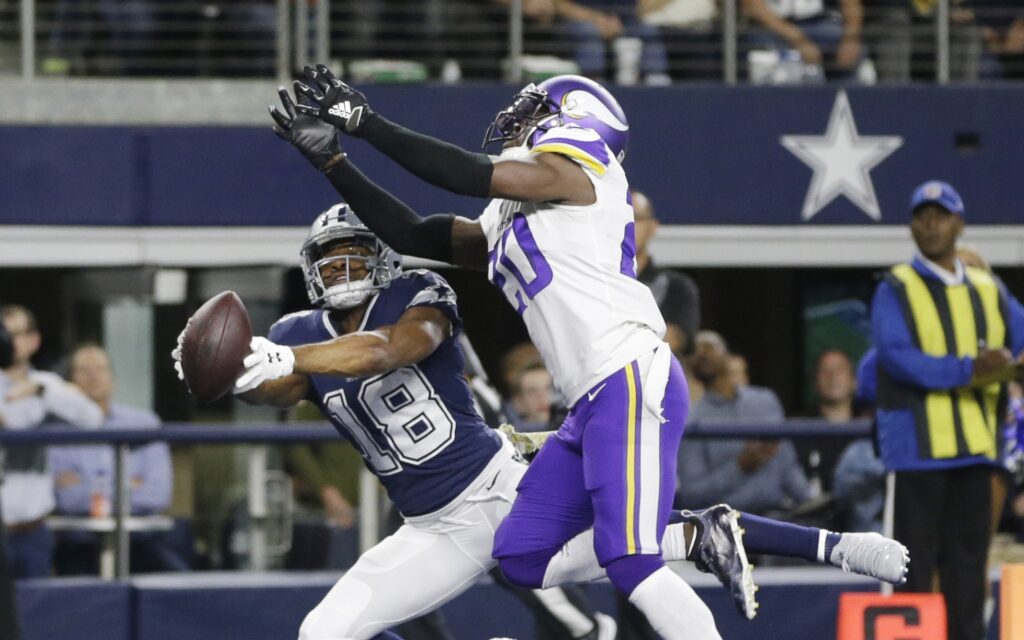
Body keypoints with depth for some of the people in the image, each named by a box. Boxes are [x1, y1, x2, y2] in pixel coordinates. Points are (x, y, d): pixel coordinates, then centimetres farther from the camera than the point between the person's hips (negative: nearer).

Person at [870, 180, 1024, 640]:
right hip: (918, 442, -5)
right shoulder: (895, 290, 0)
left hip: (975, 444, 5)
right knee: (917, 561, -4)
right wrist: (966, 370, -23)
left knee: (968, 555, 6)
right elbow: (896, 355, -14)